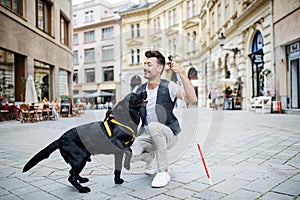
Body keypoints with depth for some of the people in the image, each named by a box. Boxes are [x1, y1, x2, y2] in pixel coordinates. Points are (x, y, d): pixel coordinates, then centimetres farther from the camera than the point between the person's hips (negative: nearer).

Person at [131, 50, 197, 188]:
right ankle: (150, 157, 17)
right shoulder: (138, 90, 5)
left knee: (153, 126, -37)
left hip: (168, 134, -4)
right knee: (129, 155, -23)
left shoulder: (169, 87, -9)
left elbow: (192, 100, -24)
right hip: (147, 135, 4)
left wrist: (181, 73, -28)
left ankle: (164, 172, -18)